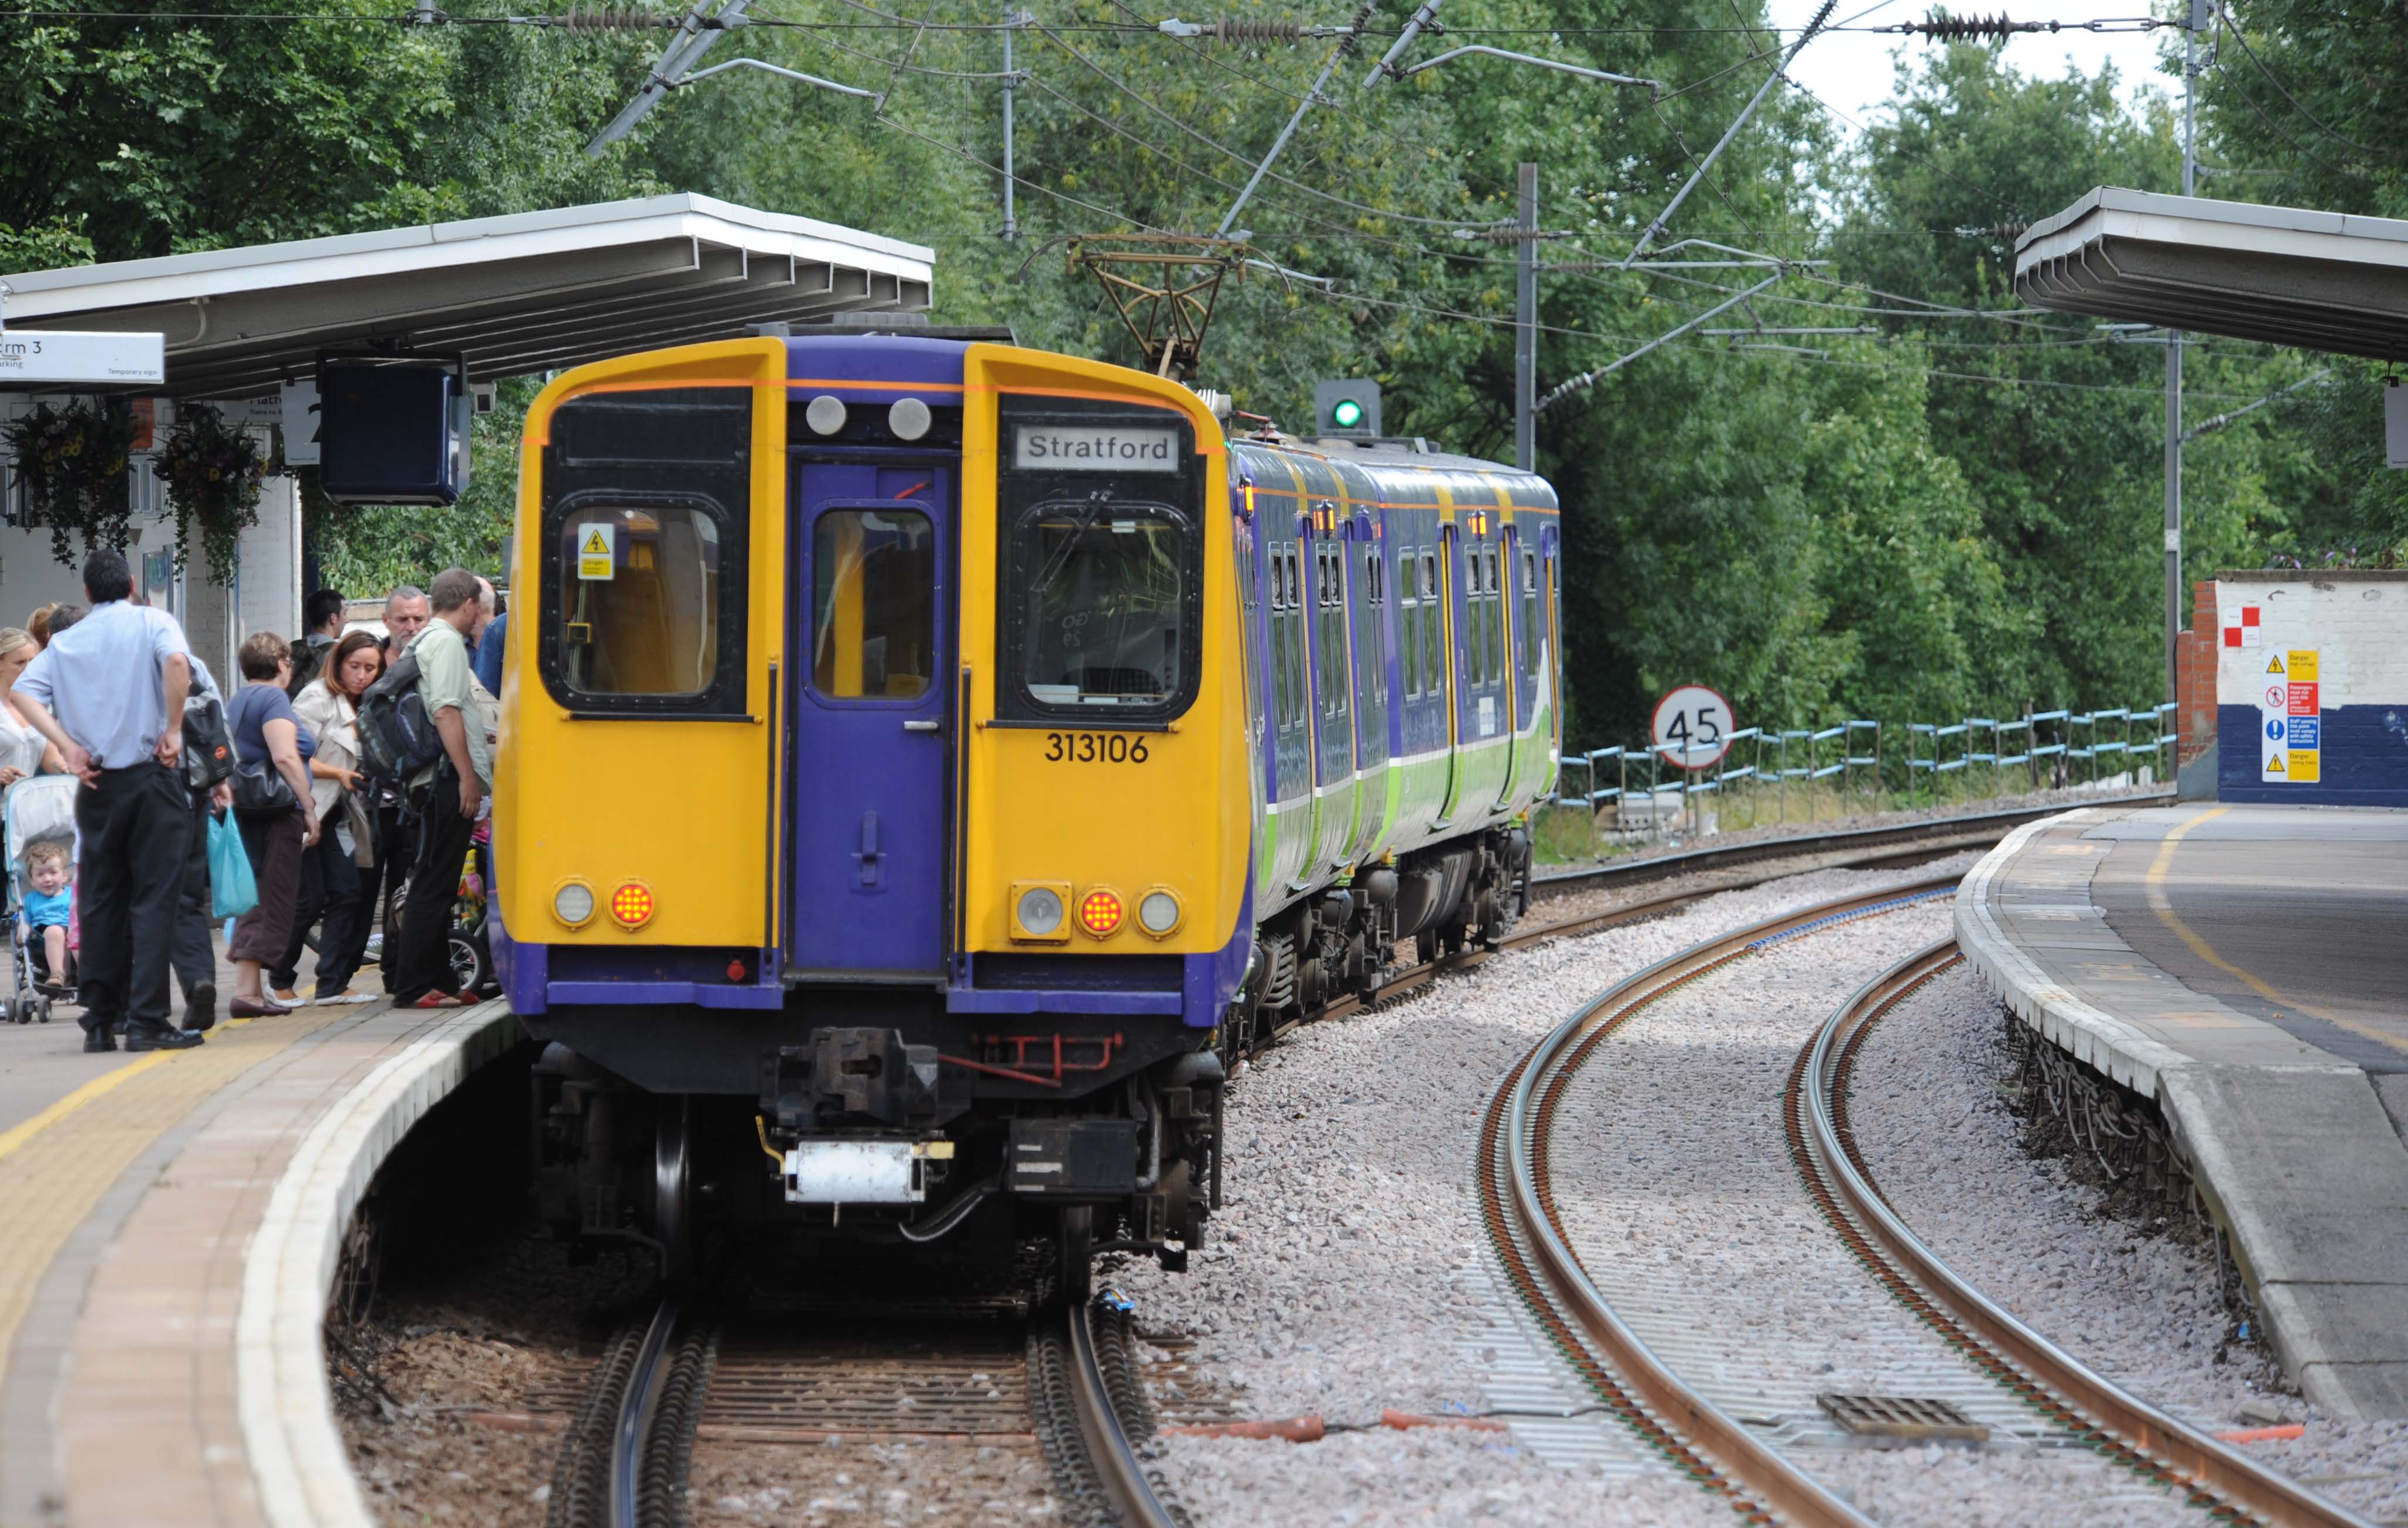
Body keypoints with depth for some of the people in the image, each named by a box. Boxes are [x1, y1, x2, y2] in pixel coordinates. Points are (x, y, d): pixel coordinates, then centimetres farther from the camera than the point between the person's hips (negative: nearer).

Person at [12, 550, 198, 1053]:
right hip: (151, 777, -3)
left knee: (100, 901, 10)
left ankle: (99, 1021, 10)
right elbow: (176, 661, -21)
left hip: (98, 785, 3)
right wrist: (173, 729, -13)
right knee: (153, 899, -3)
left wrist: (68, 746, -6)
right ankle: (146, 1020, -9)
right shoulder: (152, 623, 0)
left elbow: (25, 692, -4)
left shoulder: (66, 640, 10)